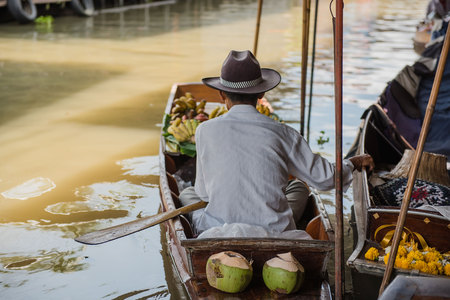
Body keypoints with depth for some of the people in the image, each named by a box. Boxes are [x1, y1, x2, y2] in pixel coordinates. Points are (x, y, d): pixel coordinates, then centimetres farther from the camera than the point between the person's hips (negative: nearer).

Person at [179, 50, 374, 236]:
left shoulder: (206, 131, -7)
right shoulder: (282, 133, -7)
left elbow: (203, 192, 3)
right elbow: (324, 178, 1)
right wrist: (352, 163, 21)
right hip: (275, 234, 1)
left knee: (187, 194, 29)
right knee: (298, 186, 30)